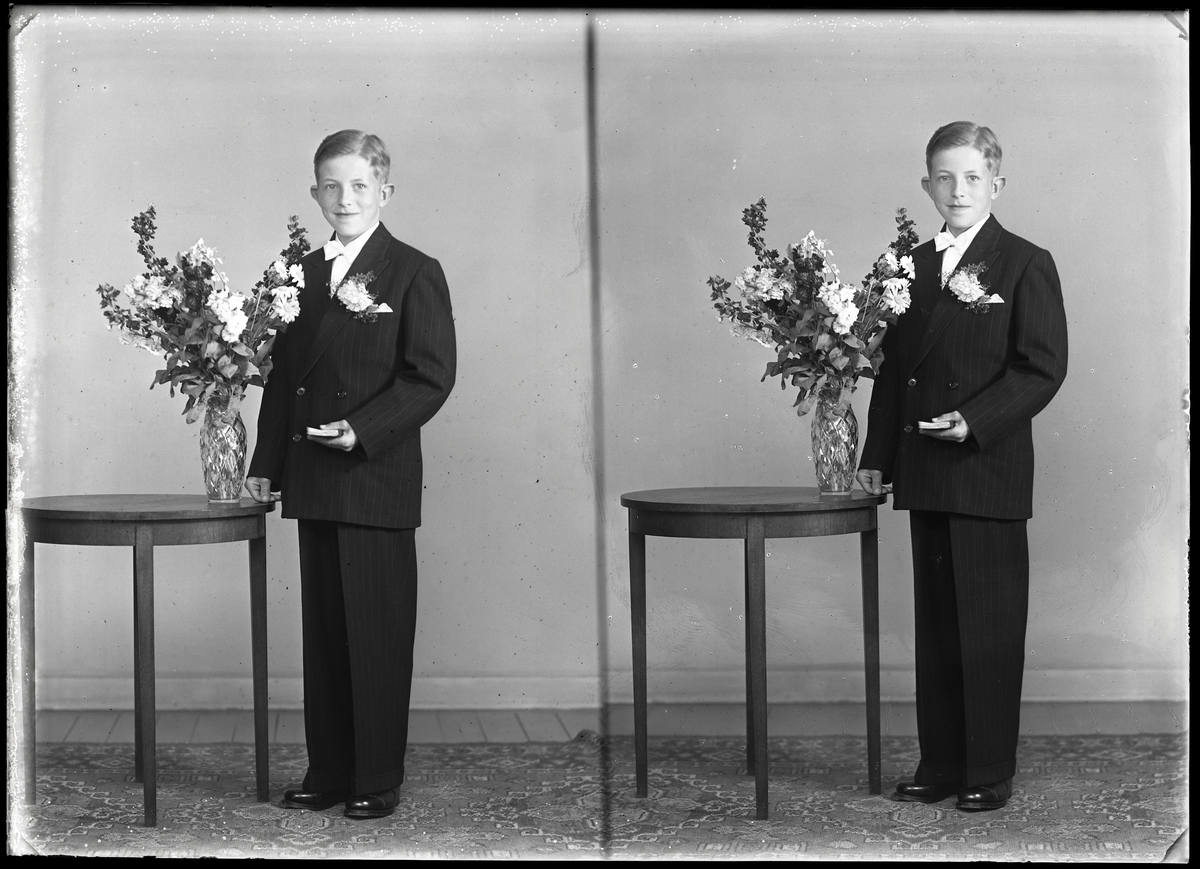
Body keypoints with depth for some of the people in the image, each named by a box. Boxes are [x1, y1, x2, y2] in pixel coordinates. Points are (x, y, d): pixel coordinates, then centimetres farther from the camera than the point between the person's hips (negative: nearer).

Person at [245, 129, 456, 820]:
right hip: (312, 481, 6)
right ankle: (328, 771, 20)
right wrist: (268, 464, 11)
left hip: (379, 480, -6)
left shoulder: (415, 273, -4)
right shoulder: (303, 275, 14)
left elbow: (432, 376, -10)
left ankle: (379, 780, 9)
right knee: (323, 630, 11)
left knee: (379, 634, 0)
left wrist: (362, 430, -19)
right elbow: (283, 374, 16)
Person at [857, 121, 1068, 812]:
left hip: (990, 470, -6)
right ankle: (941, 763, 19)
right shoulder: (913, 267, 14)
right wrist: (877, 456, 11)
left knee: (991, 625, 0)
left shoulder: (1026, 265, -4)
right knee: (936, 623, 11)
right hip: (924, 472, 6)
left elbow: (1044, 367, -9)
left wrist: (974, 421, -19)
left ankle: (991, 771, 8)